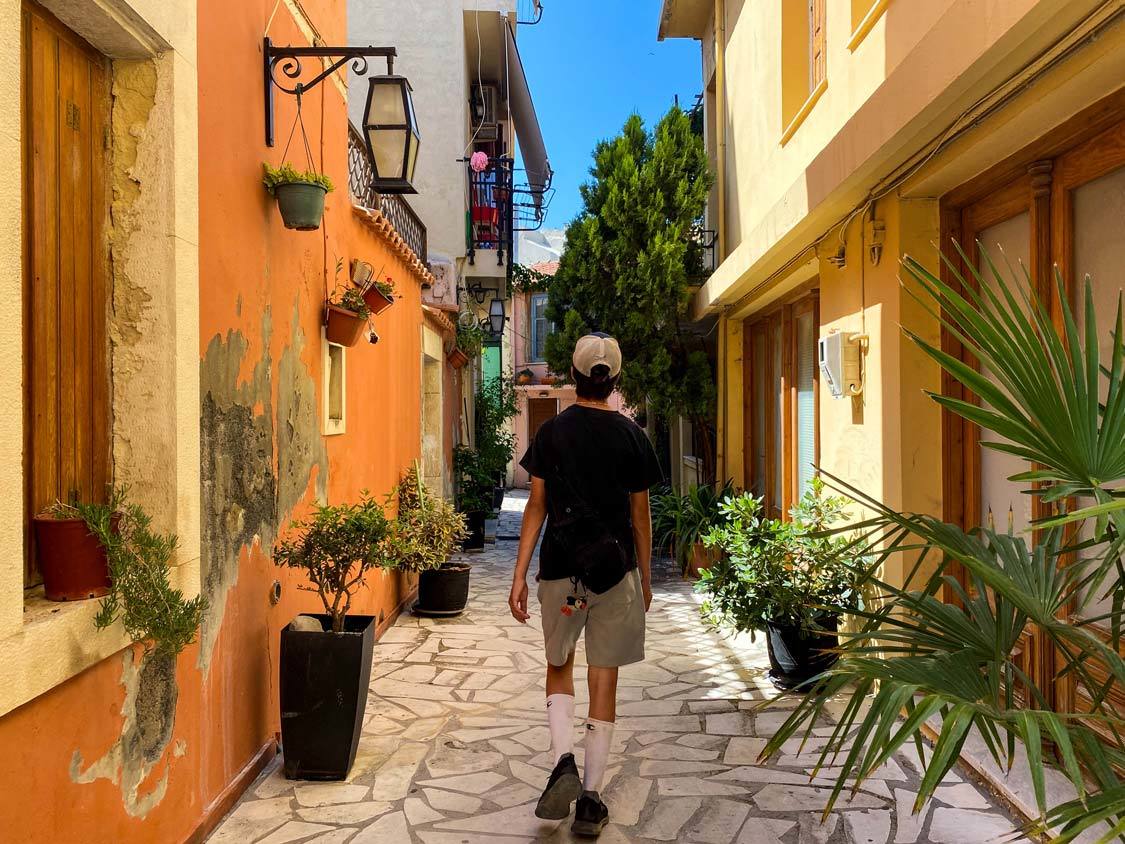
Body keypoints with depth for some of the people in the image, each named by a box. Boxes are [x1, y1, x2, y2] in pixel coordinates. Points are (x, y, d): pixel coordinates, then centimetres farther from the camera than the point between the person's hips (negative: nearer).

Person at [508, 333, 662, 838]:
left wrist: (519, 575, 0)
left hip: (560, 569, 0)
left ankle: (564, 762, -3)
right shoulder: (631, 436, 0)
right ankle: (590, 800, 10)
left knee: (559, 667, 19)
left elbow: (536, 507, -3)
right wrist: (645, 579, 14)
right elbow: (640, 515, 4)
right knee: (604, 679, 7)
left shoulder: (552, 432, -1)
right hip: (616, 570, 0)